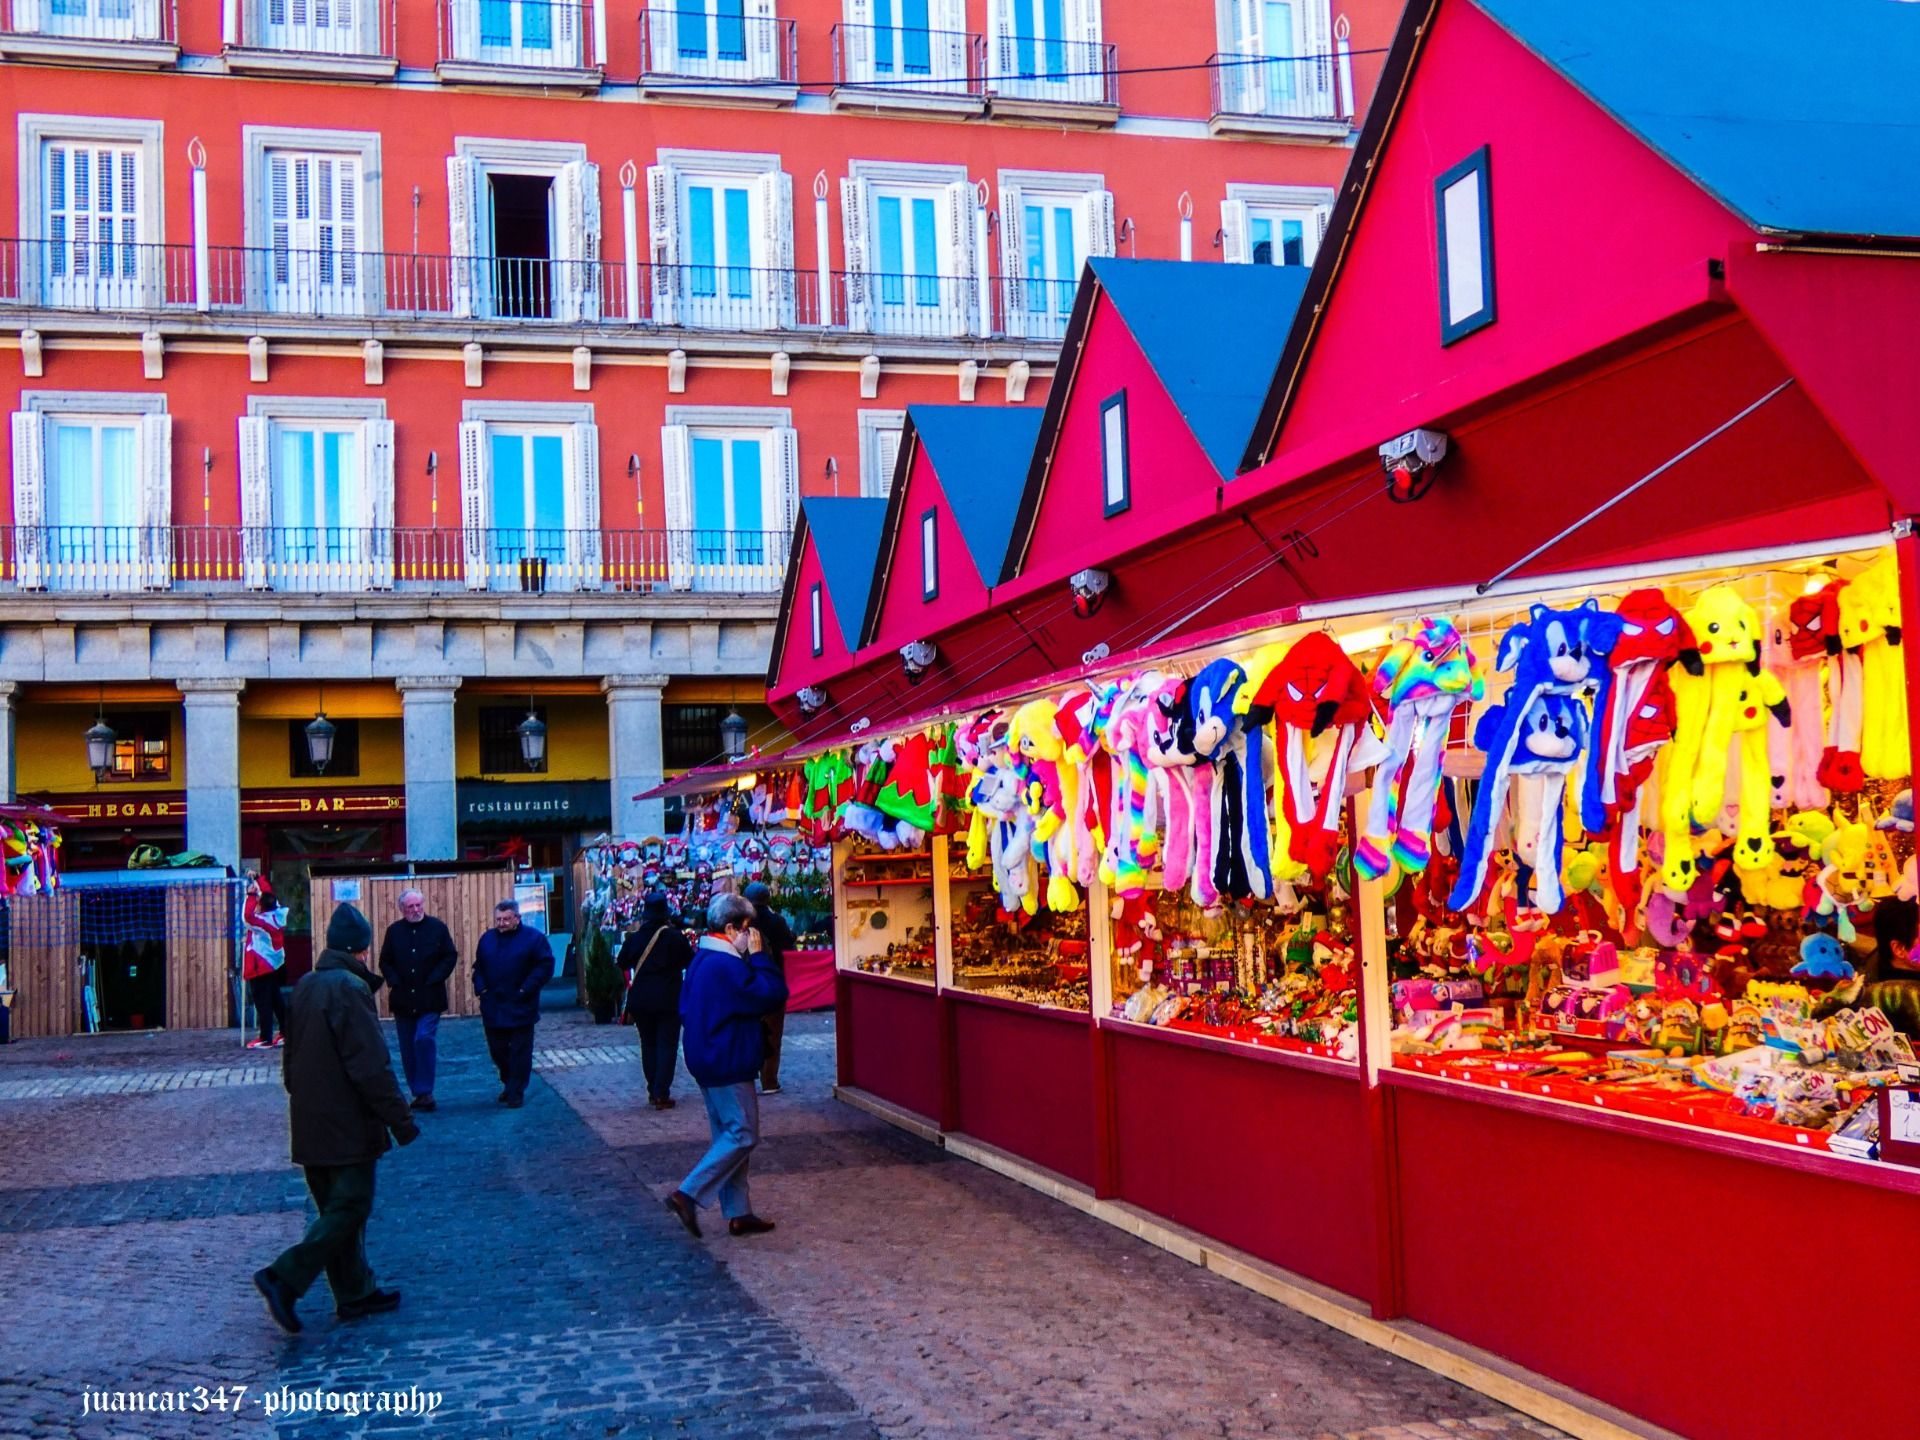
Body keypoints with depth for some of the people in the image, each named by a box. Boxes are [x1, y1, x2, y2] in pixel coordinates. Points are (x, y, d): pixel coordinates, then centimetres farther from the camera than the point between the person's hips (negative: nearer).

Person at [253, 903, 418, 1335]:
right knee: (350, 1207, -4)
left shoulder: (305, 987, 10)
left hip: (310, 1124, 9)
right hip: (347, 1125, -9)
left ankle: (354, 1293, 20)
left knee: (335, 1208, 14)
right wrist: (399, 1117, -16)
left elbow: (291, 1060, 18)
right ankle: (284, 1279, -12)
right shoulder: (350, 988, -17)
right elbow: (371, 1065, -20)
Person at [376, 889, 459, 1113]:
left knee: (425, 1039, -17)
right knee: (408, 1048, 7)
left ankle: (424, 1092, -12)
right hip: (403, 999, 3)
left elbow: (451, 957, 0)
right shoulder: (394, 931, 7)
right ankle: (418, 1092, 16)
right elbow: (385, 962, 11)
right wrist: (395, 982, -4)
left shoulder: (437, 927, 0)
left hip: (430, 999, -3)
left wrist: (434, 980, -9)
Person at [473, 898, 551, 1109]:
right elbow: (478, 967, 17)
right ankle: (509, 1083, 31)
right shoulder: (487, 939, 9)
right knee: (497, 1050, 11)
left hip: (520, 1009, -5)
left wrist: (526, 990, -15)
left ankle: (516, 1092, 6)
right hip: (493, 1008, 5)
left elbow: (545, 966, -10)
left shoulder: (533, 938, -6)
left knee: (519, 1052, -1)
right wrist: (481, 988, 0)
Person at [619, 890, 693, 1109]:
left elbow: (622, 963, 9)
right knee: (667, 1045, 1)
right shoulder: (674, 937, -12)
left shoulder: (635, 937, -3)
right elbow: (690, 960, -2)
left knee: (648, 1044, 15)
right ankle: (661, 1094, -5)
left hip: (640, 1000, 3)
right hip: (668, 1000, -3)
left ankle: (653, 1091, 17)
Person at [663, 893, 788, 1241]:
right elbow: (773, 994, -22)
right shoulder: (727, 966, -21)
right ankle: (688, 1195, -8)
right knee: (742, 1135, -4)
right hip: (728, 1065, -11)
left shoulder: (701, 960, 11)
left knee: (728, 1136, 14)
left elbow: (686, 1008, 19)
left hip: (708, 1059, 11)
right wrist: (757, 956, -16)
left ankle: (738, 1213, 18)